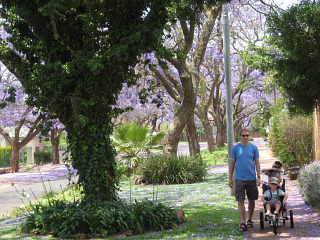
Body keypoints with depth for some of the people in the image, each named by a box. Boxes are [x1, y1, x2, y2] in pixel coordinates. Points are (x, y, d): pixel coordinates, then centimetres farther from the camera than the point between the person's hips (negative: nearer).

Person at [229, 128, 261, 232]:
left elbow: (257, 163, 6)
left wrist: (258, 177, -3)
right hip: (239, 178, -1)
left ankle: (249, 220, 26)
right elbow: (232, 163, 7)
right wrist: (230, 178, 4)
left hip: (251, 178, 1)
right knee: (240, 201, -4)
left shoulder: (253, 147, 4)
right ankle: (242, 223, -2)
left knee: (251, 200, 9)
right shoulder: (235, 148, 3)